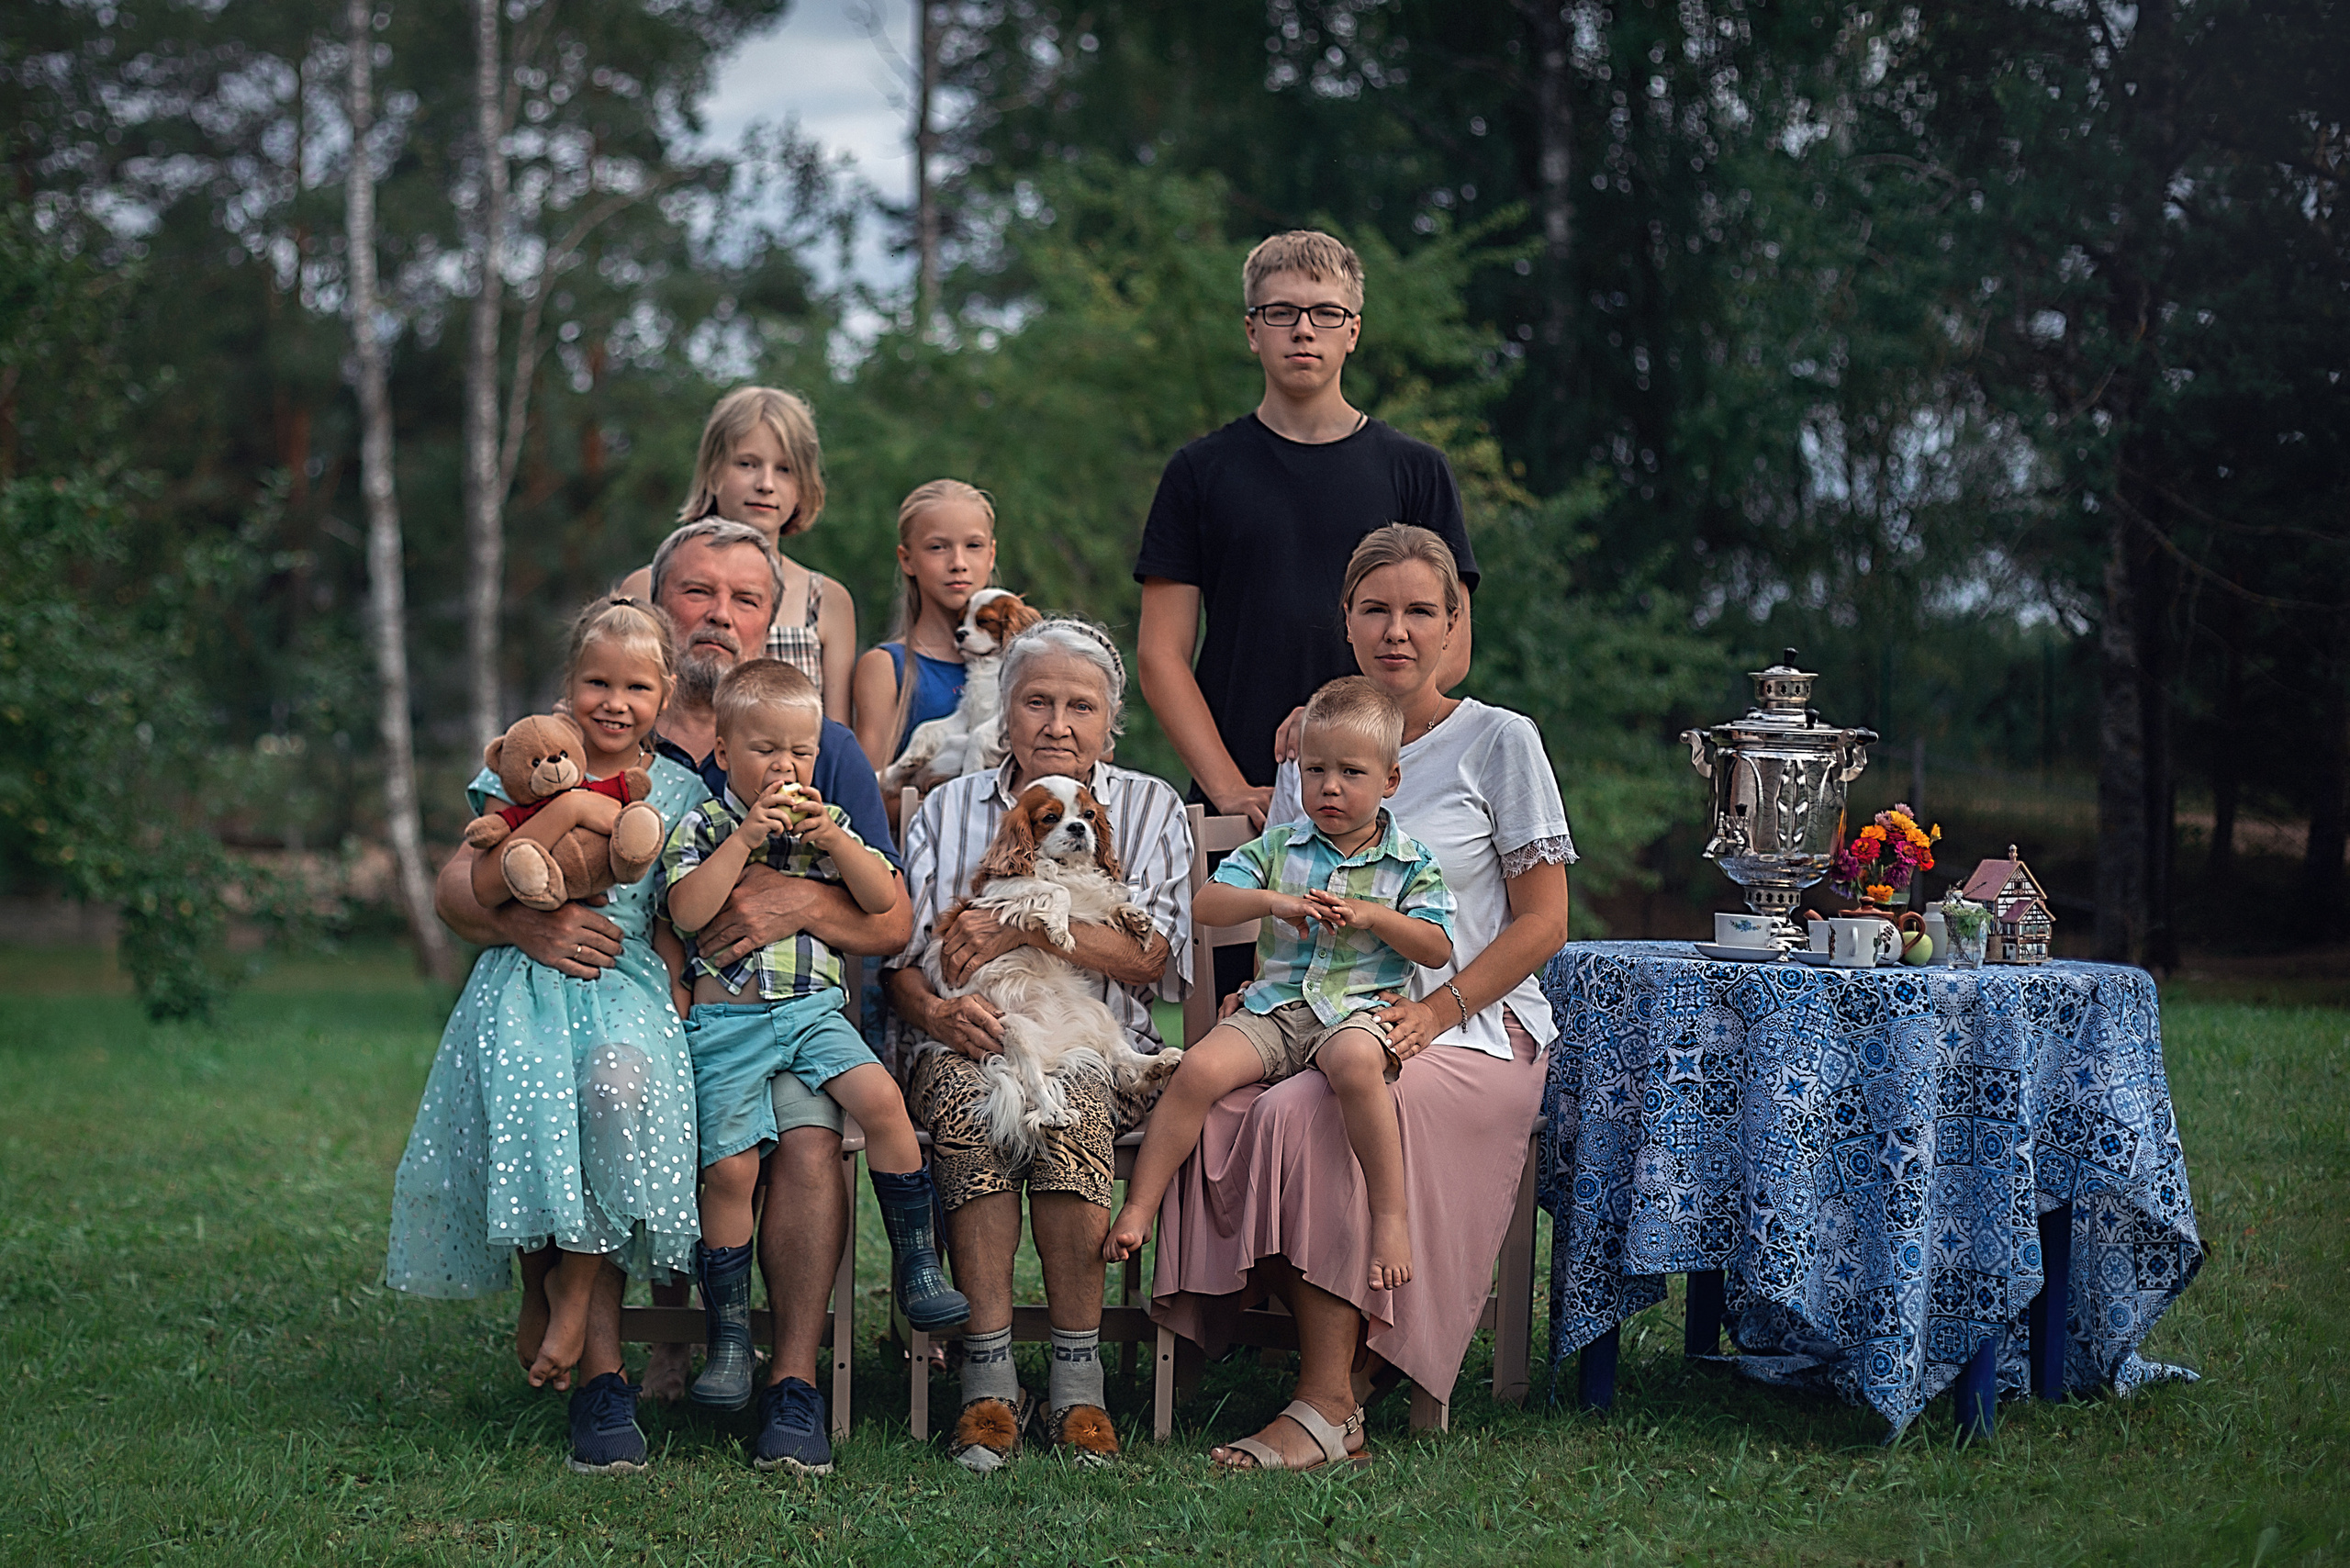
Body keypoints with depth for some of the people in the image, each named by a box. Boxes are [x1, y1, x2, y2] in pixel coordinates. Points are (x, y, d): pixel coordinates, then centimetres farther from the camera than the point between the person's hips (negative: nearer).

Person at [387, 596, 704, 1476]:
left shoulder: (678, 790, 14)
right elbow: (483, 887, -2)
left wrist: (676, 1005, -1)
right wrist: (563, 811, -11)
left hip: (626, 982, 1)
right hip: (526, 982, 0)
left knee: (620, 1083, -35)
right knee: (535, 1100, -31)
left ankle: (571, 1302, -18)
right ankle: (600, 1372, -16)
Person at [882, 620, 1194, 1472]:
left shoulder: (1149, 808, 13)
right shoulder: (948, 809, 18)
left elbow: (1150, 954, -3)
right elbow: (900, 959, 8)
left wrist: (1023, 929, -11)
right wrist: (937, 1011, -14)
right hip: (966, 1039, 1)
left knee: (1068, 1113, -35)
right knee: (975, 1105, -34)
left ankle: (1079, 1387, -29)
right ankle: (988, 1385, -33)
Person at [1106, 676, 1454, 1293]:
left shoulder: (1410, 863, 9)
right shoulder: (1277, 848, 13)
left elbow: (1438, 948, 3)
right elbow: (1206, 902, 5)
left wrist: (1371, 915, -10)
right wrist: (1272, 901, -13)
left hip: (1358, 1009, -3)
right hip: (1274, 1008, 3)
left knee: (1355, 1062, -40)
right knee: (1199, 1069, -24)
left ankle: (1391, 1212, -31)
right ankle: (1138, 1208, -16)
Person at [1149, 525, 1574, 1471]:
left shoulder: (1499, 741, 3)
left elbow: (1543, 922, -1)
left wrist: (1436, 1011, -14)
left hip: (1473, 1031, -4)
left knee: (1305, 1115, -34)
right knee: (1211, 1107, -29)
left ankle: (1328, 1404, -25)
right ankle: (1350, 1362, -17)